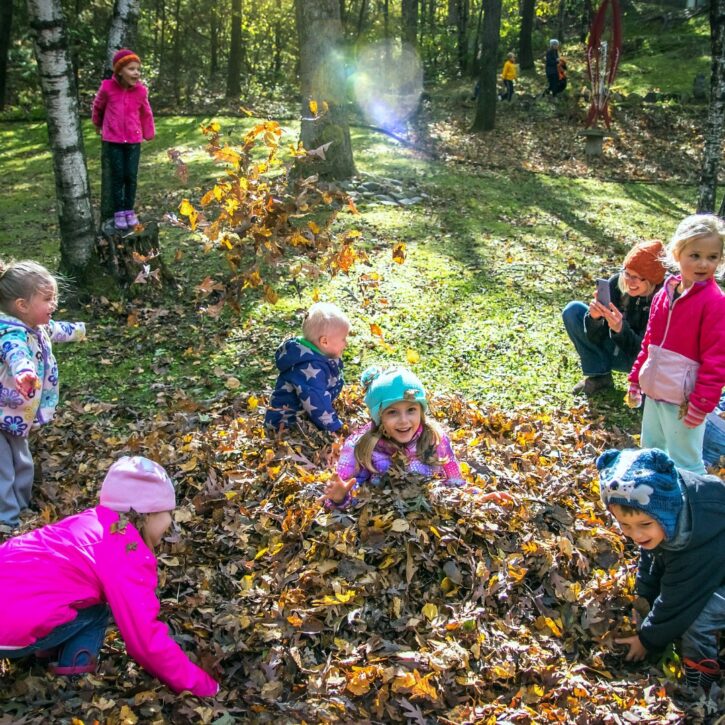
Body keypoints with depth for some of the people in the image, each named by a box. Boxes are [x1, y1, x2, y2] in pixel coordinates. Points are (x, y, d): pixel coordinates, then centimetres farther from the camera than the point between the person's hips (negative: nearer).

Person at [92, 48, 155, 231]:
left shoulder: (141, 90, -5)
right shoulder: (107, 88, -11)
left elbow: (146, 113, 12)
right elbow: (98, 106, 9)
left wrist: (149, 133, 21)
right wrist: (98, 125, 24)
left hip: (134, 140, 2)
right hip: (112, 140, -2)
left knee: (131, 176, 3)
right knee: (117, 176, 1)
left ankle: (129, 210, 17)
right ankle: (119, 212, 10)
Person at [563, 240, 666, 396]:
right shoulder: (616, 283, -18)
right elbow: (597, 338, -15)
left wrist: (620, 329, -47)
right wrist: (594, 318, -37)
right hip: (615, 350, 4)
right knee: (573, 311, -14)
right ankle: (600, 376, -2)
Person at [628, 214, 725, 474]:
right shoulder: (664, 295, 6)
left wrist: (702, 403, -19)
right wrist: (636, 380, 15)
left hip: (682, 401, -7)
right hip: (654, 393, 8)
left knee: (684, 464, 0)